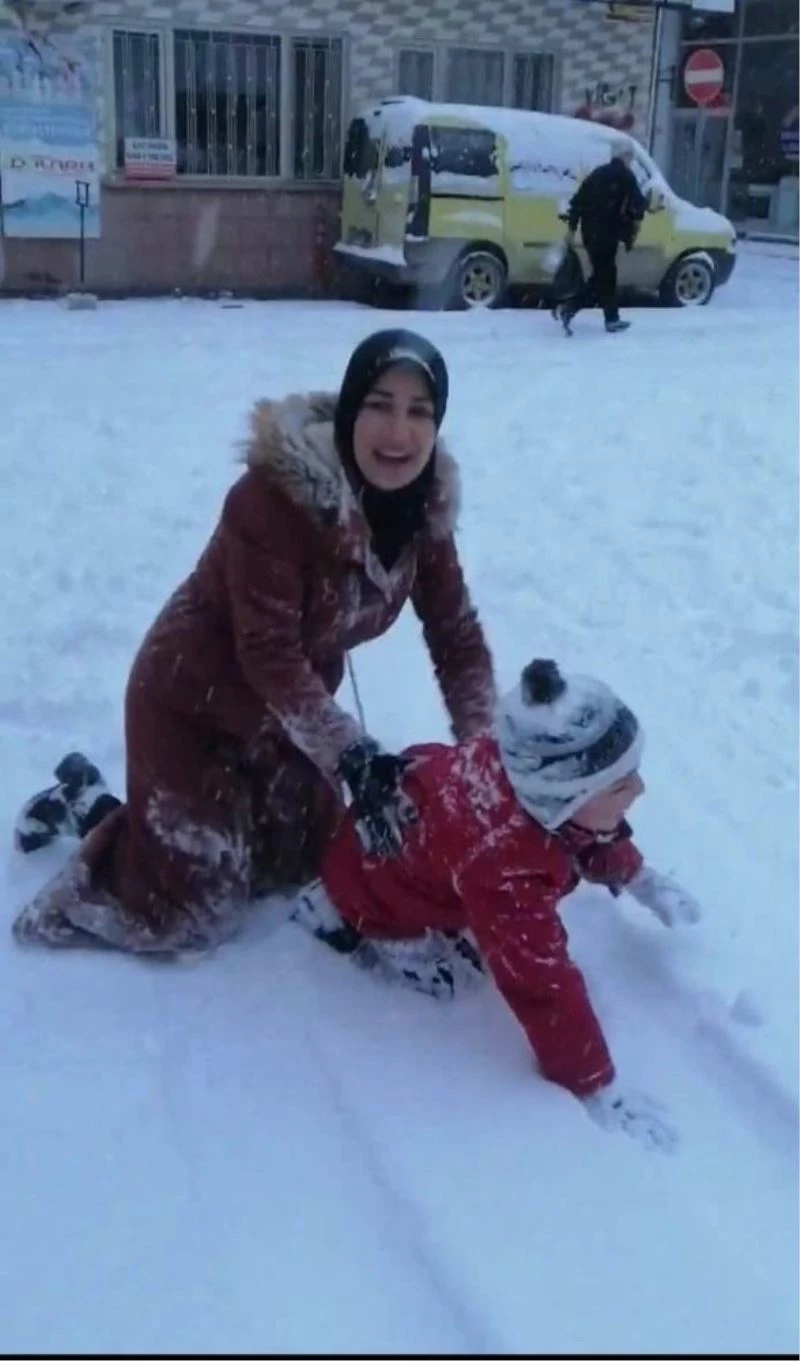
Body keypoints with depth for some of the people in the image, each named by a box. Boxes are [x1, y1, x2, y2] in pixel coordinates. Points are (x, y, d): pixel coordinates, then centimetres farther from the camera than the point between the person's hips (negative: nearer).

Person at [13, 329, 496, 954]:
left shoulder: (425, 505, -10)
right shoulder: (275, 494, -31)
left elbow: (458, 635, -7)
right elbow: (269, 653, -33)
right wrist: (354, 757, -37)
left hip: (291, 705, 7)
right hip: (193, 698, -7)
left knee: (308, 858, 20)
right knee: (187, 913, -2)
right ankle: (88, 802, 22)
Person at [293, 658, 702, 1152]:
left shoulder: (533, 770, -27)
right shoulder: (503, 867, -50)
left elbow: (593, 832, -1)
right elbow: (541, 983, -43)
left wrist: (639, 877, 10)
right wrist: (596, 1087, -34)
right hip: (378, 893, -6)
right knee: (455, 971, -9)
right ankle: (334, 914, 6)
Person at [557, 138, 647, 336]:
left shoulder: (597, 173, 16)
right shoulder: (626, 176, -5)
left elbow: (578, 200, 14)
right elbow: (637, 204, -13)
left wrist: (572, 227, 14)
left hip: (590, 231, 8)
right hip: (607, 233, -8)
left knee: (604, 274, 16)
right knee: (603, 276, -4)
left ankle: (612, 319, 16)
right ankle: (569, 308, -16)